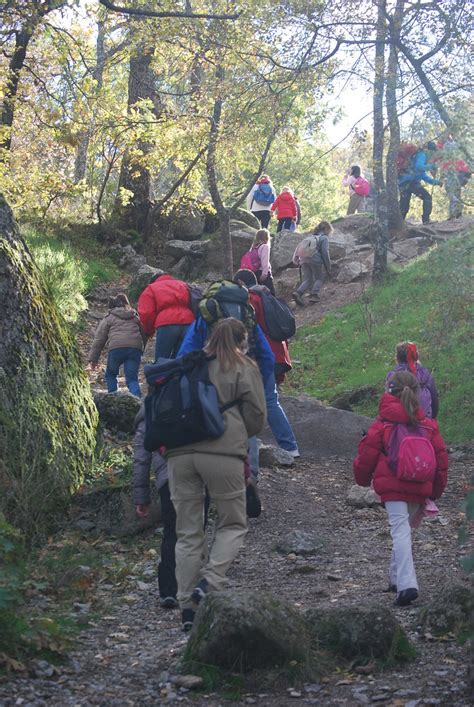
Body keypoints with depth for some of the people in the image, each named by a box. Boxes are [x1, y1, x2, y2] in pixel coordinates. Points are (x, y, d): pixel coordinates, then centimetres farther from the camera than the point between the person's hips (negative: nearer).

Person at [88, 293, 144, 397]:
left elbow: (99, 339, 14)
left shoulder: (109, 318, 19)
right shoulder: (136, 317, 29)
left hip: (117, 347, -2)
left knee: (110, 375, 20)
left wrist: (93, 358, 15)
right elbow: (143, 335, 28)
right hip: (135, 348, 2)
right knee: (132, 378, 3)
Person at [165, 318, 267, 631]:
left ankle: (188, 606, 9)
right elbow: (256, 417, 3)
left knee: (188, 532, 10)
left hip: (180, 453, 4)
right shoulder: (244, 367, 6)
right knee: (233, 524, 11)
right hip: (224, 453, -4)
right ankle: (210, 582, -11)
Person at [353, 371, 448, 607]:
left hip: (392, 487, -4)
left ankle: (407, 585, -23)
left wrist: (363, 478, 20)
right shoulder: (428, 425, 8)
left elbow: (367, 455, 0)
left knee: (400, 532, -8)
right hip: (419, 490, 4)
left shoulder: (382, 424, -4)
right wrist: (435, 491, 23)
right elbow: (441, 459, 12)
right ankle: (397, 578, 29)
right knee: (404, 528, 22)